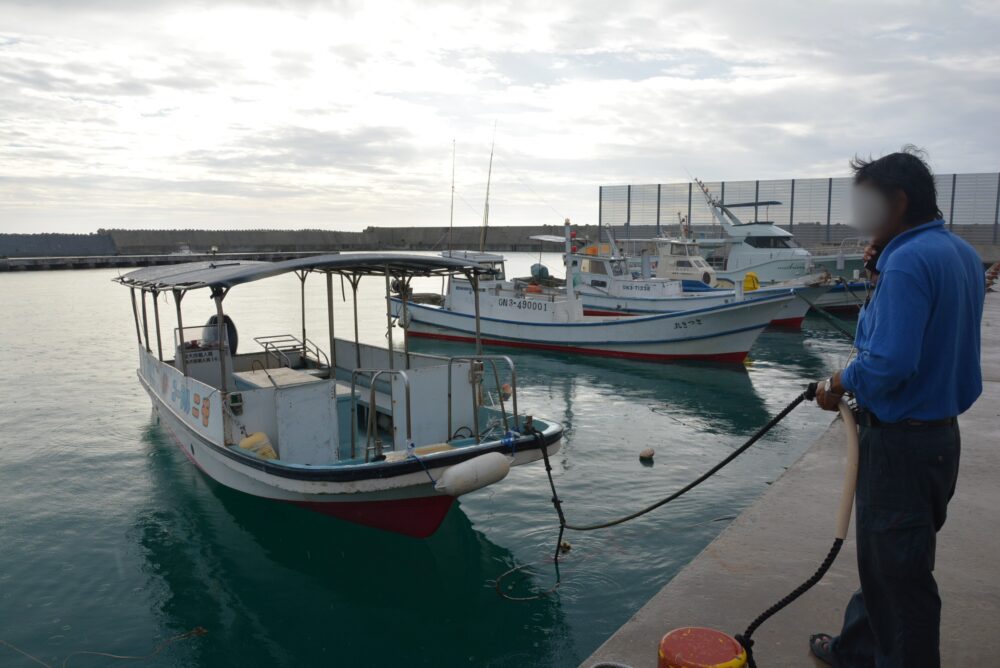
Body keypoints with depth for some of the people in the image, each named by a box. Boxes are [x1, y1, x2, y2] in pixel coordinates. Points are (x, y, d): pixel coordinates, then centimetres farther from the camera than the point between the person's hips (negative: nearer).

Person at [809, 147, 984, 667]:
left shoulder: (909, 261, -22)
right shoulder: (961, 254, 8)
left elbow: (888, 365, -30)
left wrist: (840, 384, -11)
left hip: (900, 442, -10)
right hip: (941, 430, 10)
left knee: (899, 570, 6)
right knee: (883, 558, 22)